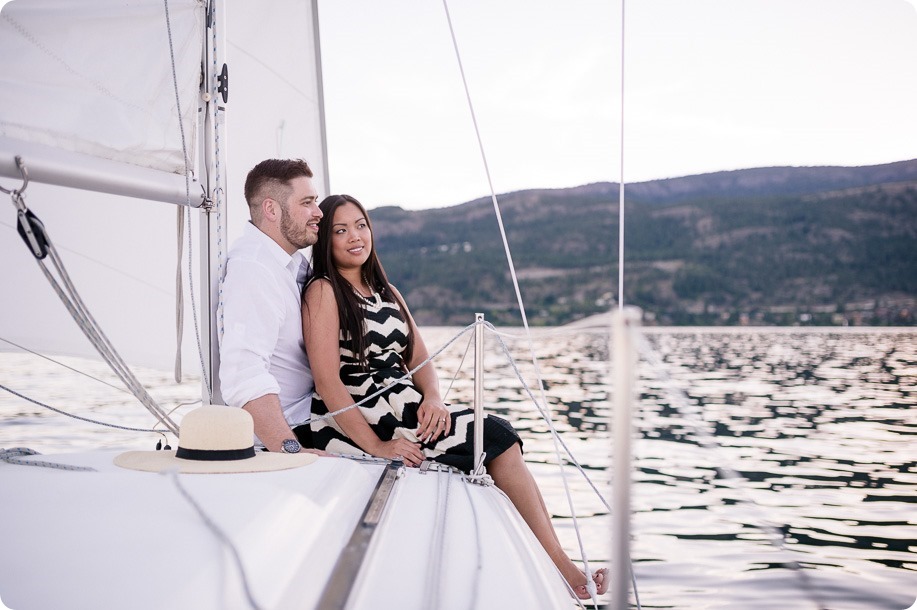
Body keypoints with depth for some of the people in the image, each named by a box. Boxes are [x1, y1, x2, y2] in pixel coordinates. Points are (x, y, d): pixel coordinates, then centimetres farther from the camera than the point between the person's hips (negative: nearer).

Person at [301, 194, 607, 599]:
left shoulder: (386, 292, 21)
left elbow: (420, 359, 14)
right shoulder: (323, 292, -3)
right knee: (496, 437, -20)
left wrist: (432, 398, -9)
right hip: (352, 425, -7)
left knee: (501, 440, -17)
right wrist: (376, 446, -21)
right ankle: (560, 570, -17)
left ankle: (561, 570, -21)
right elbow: (328, 381, -13)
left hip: (403, 409, 7)